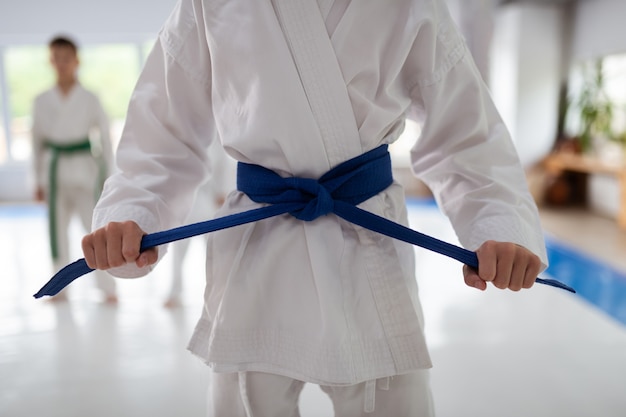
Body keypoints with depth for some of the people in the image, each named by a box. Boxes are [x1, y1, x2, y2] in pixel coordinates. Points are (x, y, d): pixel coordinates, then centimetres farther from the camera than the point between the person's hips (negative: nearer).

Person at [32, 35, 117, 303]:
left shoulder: (89, 99, -1)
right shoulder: (42, 101, 6)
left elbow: (104, 137, 2)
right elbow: (37, 141, 11)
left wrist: (109, 174, 0)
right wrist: (39, 180, 12)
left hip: (84, 169, -3)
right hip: (55, 169, 3)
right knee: (57, 229, 9)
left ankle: (108, 289, 6)